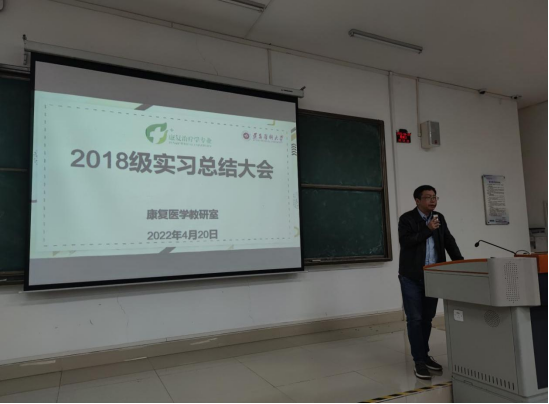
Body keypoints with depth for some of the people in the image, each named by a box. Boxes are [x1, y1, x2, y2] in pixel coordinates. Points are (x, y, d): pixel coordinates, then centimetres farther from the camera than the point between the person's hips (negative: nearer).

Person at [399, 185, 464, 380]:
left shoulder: (439, 218, 10)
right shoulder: (407, 219, -7)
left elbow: (449, 241, 8)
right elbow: (405, 241, -20)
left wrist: (460, 262, -5)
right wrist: (428, 230, -20)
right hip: (412, 278, -5)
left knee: (427, 318, 13)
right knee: (415, 319, -1)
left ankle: (424, 355, 27)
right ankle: (419, 362, 6)